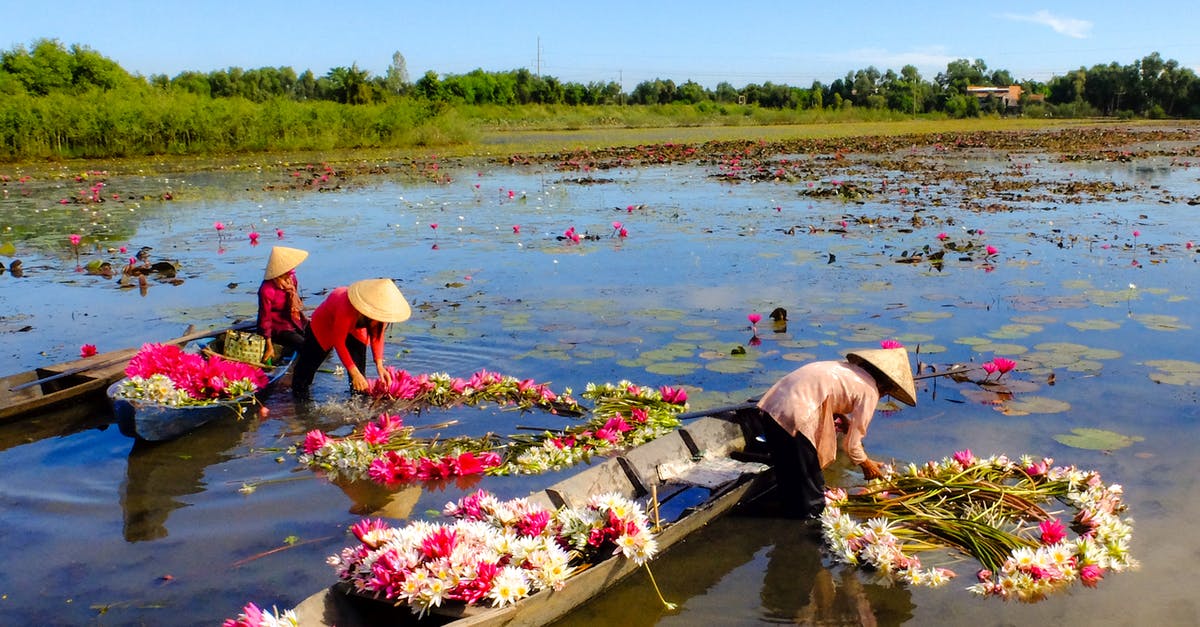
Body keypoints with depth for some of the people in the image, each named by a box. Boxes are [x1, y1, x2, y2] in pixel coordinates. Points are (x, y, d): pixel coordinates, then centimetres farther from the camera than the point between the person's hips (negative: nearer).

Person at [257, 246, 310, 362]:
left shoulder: (290, 278, -3)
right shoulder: (266, 290, -23)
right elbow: (265, 318, -17)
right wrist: (269, 347, -15)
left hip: (294, 321, 8)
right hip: (278, 328, -8)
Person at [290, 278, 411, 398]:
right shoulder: (346, 309, -48)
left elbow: (377, 336, -15)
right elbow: (339, 342, -37)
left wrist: (379, 364, -27)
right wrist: (354, 373, -38)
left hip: (354, 327, 4)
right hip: (325, 326, -4)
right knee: (312, 357, 9)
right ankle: (299, 387, 34)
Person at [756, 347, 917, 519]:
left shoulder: (850, 369, 18)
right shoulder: (870, 392, -4)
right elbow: (852, 443, -1)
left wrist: (843, 417, 21)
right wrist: (866, 464, 16)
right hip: (795, 416, -9)